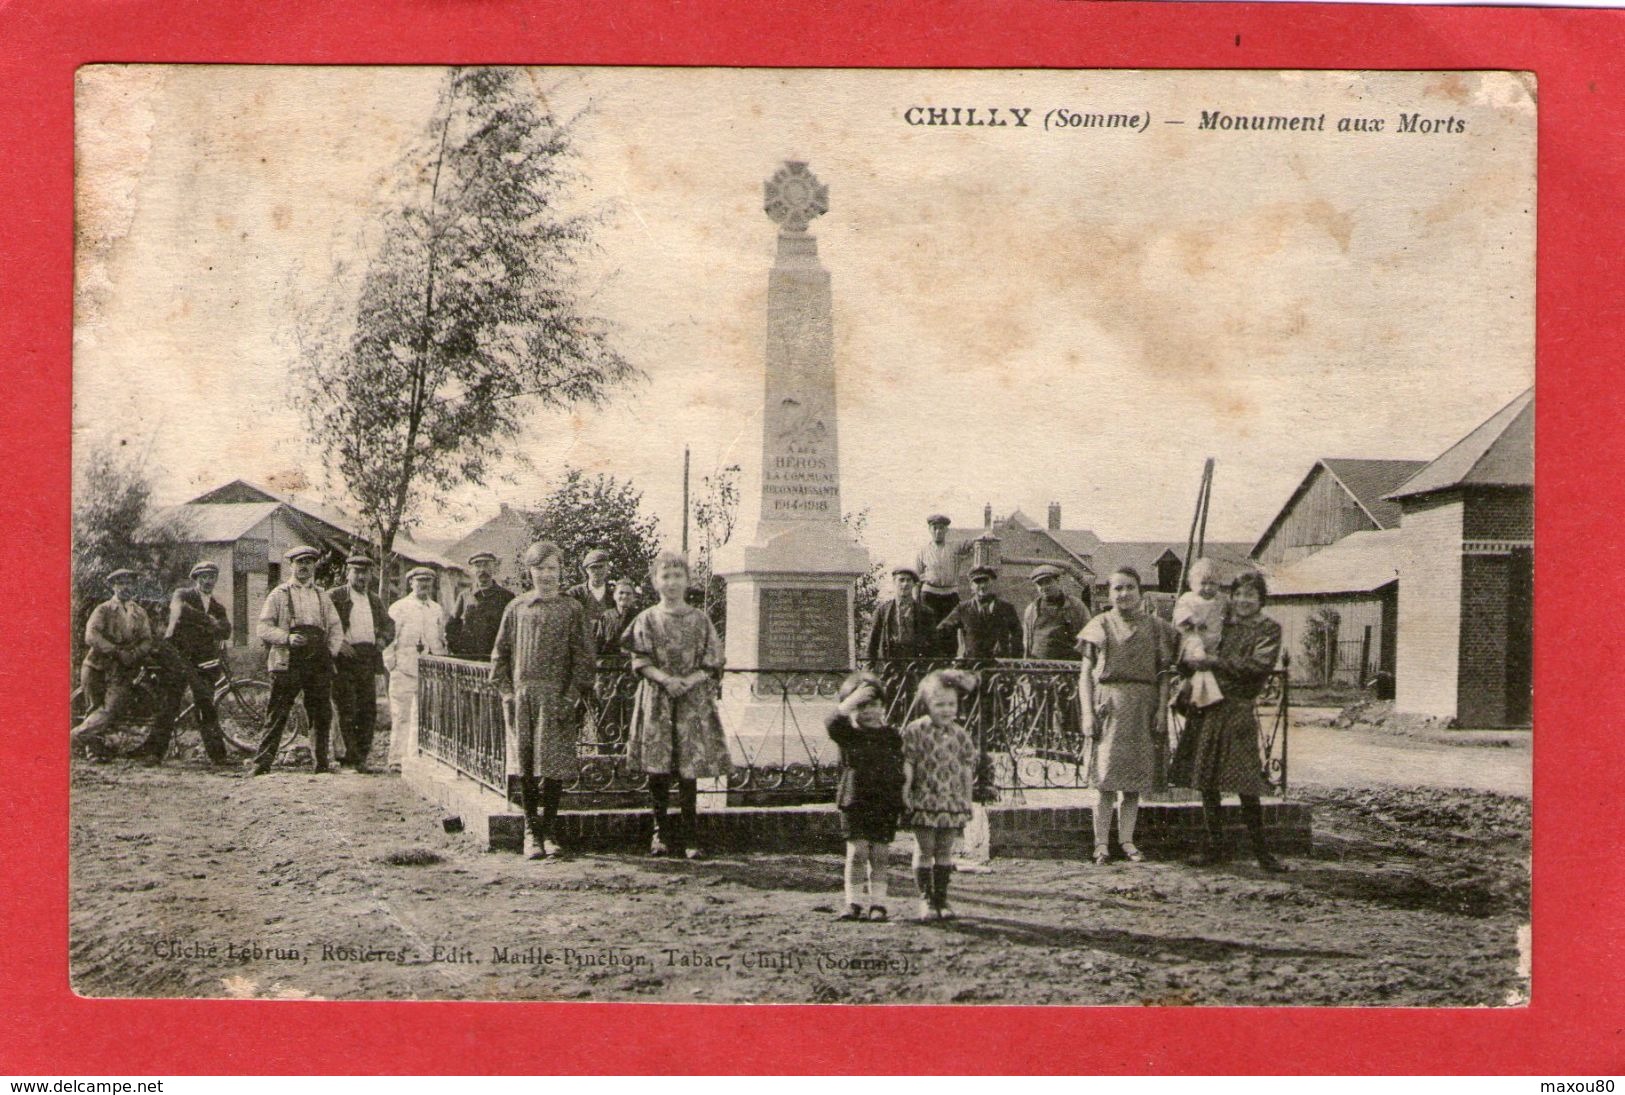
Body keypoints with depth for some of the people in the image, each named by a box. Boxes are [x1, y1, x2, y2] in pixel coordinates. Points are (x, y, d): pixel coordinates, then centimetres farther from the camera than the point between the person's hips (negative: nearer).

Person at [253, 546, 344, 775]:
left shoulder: (322, 597, 21)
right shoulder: (278, 595, 8)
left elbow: (336, 628, 21)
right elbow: (264, 628, 1)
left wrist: (330, 651, 5)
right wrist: (287, 638, -15)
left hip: (319, 664, 4)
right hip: (287, 662, -4)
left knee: (322, 716, 3)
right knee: (277, 716, -7)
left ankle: (321, 764, 11)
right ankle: (262, 763, -6)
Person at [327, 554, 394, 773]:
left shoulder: (375, 600, 19)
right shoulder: (334, 597, 2)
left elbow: (389, 624, 28)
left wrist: (383, 639, 7)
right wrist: (338, 644, -15)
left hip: (369, 660, 5)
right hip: (344, 659, -5)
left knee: (368, 710, 4)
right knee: (347, 711, -6)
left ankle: (362, 756, 11)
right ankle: (351, 758, -2)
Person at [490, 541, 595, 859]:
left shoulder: (571, 608, 5)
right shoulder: (516, 608, 11)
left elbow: (583, 657, 1)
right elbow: (500, 653, 13)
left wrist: (572, 697, -7)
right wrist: (507, 692, 2)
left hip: (556, 696, -2)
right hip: (520, 697, 2)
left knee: (553, 766, -5)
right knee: (524, 766, 2)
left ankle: (550, 832, 4)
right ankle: (531, 830, 11)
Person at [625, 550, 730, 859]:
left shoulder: (699, 619, 6)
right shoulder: (647, 620, 5)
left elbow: (712, 663, 3)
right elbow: (641, 662, -1)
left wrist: (689, 680, -13)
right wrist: (665, 679, -17)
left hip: (693, 699, 0)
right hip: (656, 700, 0)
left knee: (688, 769, -2)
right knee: (657, 769, 0)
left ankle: (690, 835, 4)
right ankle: (660, 831, 12)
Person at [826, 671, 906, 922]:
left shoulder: (892, 736, 7)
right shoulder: (847, 733, 2)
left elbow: (901, 769, 9)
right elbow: (832, 723, -21)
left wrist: (903, 802, 3)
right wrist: (850, 702, -34)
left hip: (886, 804, 1)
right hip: (854, 801, -1)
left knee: (880, 854, 3)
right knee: (857, 852, -4)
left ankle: (878, 903, 10)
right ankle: (854, 903, 4)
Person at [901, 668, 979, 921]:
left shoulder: (960, 734, 5)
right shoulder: (915, 731, -6)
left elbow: (967, 769, 10)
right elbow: (906, 767, -6)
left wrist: (967, 803, 10)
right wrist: (905, 800, -10)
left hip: (953, 804, 3)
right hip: (924, 802, -3)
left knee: (945, 851, 8)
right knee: (924, 850, 1)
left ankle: (941, 899, 15)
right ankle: (926, 900, 7)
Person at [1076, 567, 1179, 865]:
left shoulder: (1155, 627, 10)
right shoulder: (1099, 626, 6)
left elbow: (1163, 673, 10)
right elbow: (1086, 674, 4)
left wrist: (1161, 710, -2)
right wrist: (1087, 713, -5)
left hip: (1143, 708, 2)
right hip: (1108, 704, -2)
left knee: (1135, 782, 4)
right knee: (1106, 780, -6)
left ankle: (1127, 841, 13)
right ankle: (1101, 843, -1)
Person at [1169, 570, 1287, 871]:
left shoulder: (1269, 629, 3)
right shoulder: (1220, 624, 16)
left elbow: (1260, 665, -13)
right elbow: (1187, 658, 21)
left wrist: (1216, 662, -13)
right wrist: (1189, 662, -2)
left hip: (1239, 709, -5)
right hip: (1206, 708, 5)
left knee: (1246, 785, -8)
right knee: (1207, 782, 7)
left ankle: (1261, 851, 1)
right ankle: (1213, 846, 17)